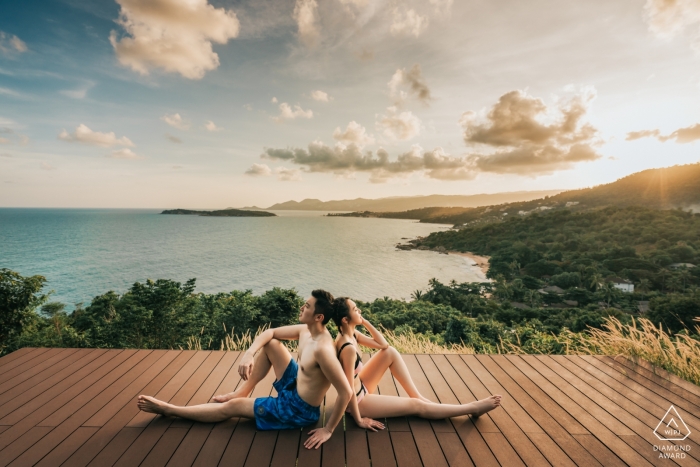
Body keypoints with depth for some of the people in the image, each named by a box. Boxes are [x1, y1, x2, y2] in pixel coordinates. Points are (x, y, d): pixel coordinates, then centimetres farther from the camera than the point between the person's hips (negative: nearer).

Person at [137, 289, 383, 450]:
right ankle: (240, 393, 20)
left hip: (299, 410, -7)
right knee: (270, 344, 7)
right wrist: (249, 354, -15)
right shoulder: (305, 330, -9)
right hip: (295, 387, 8)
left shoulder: (322, 349, -35)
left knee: (232, 407, 1)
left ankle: (169, 409, 20)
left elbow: (346, 392, -32)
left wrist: (328, 430, -23)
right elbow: (269, 333, 2)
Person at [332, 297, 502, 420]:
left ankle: (418, 395, 10)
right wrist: (359, 419, -16)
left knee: (390, 353, 2)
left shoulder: (349, 334, -6)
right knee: (416, 406, -2)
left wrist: (365, 322, -9)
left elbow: (383, 344, 0)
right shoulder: (348, 348, -33)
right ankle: (472, 408, 10)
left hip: (360, 386, 9)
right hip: (358, 399, -9)